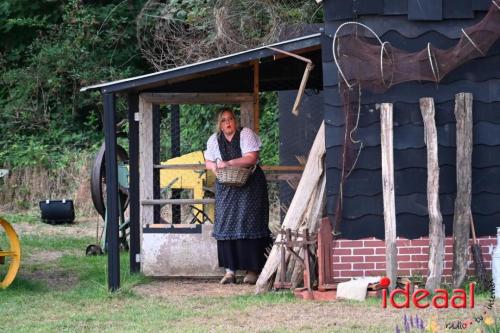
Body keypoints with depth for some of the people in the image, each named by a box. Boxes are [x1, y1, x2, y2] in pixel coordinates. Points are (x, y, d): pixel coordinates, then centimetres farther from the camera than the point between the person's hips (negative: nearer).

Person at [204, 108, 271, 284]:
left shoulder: (246, 134, -6)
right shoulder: (214, 140, 8)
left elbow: (252, 158, -16)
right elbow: (208, 162, 14)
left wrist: (228, 163, -23)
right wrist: (215, 167, -10)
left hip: (250, 185, -4)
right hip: (226, 188, 4)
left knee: (249, 223, -8)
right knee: (226, 225, -3)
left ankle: (252, 270, -6)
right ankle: (230, 270, -2)